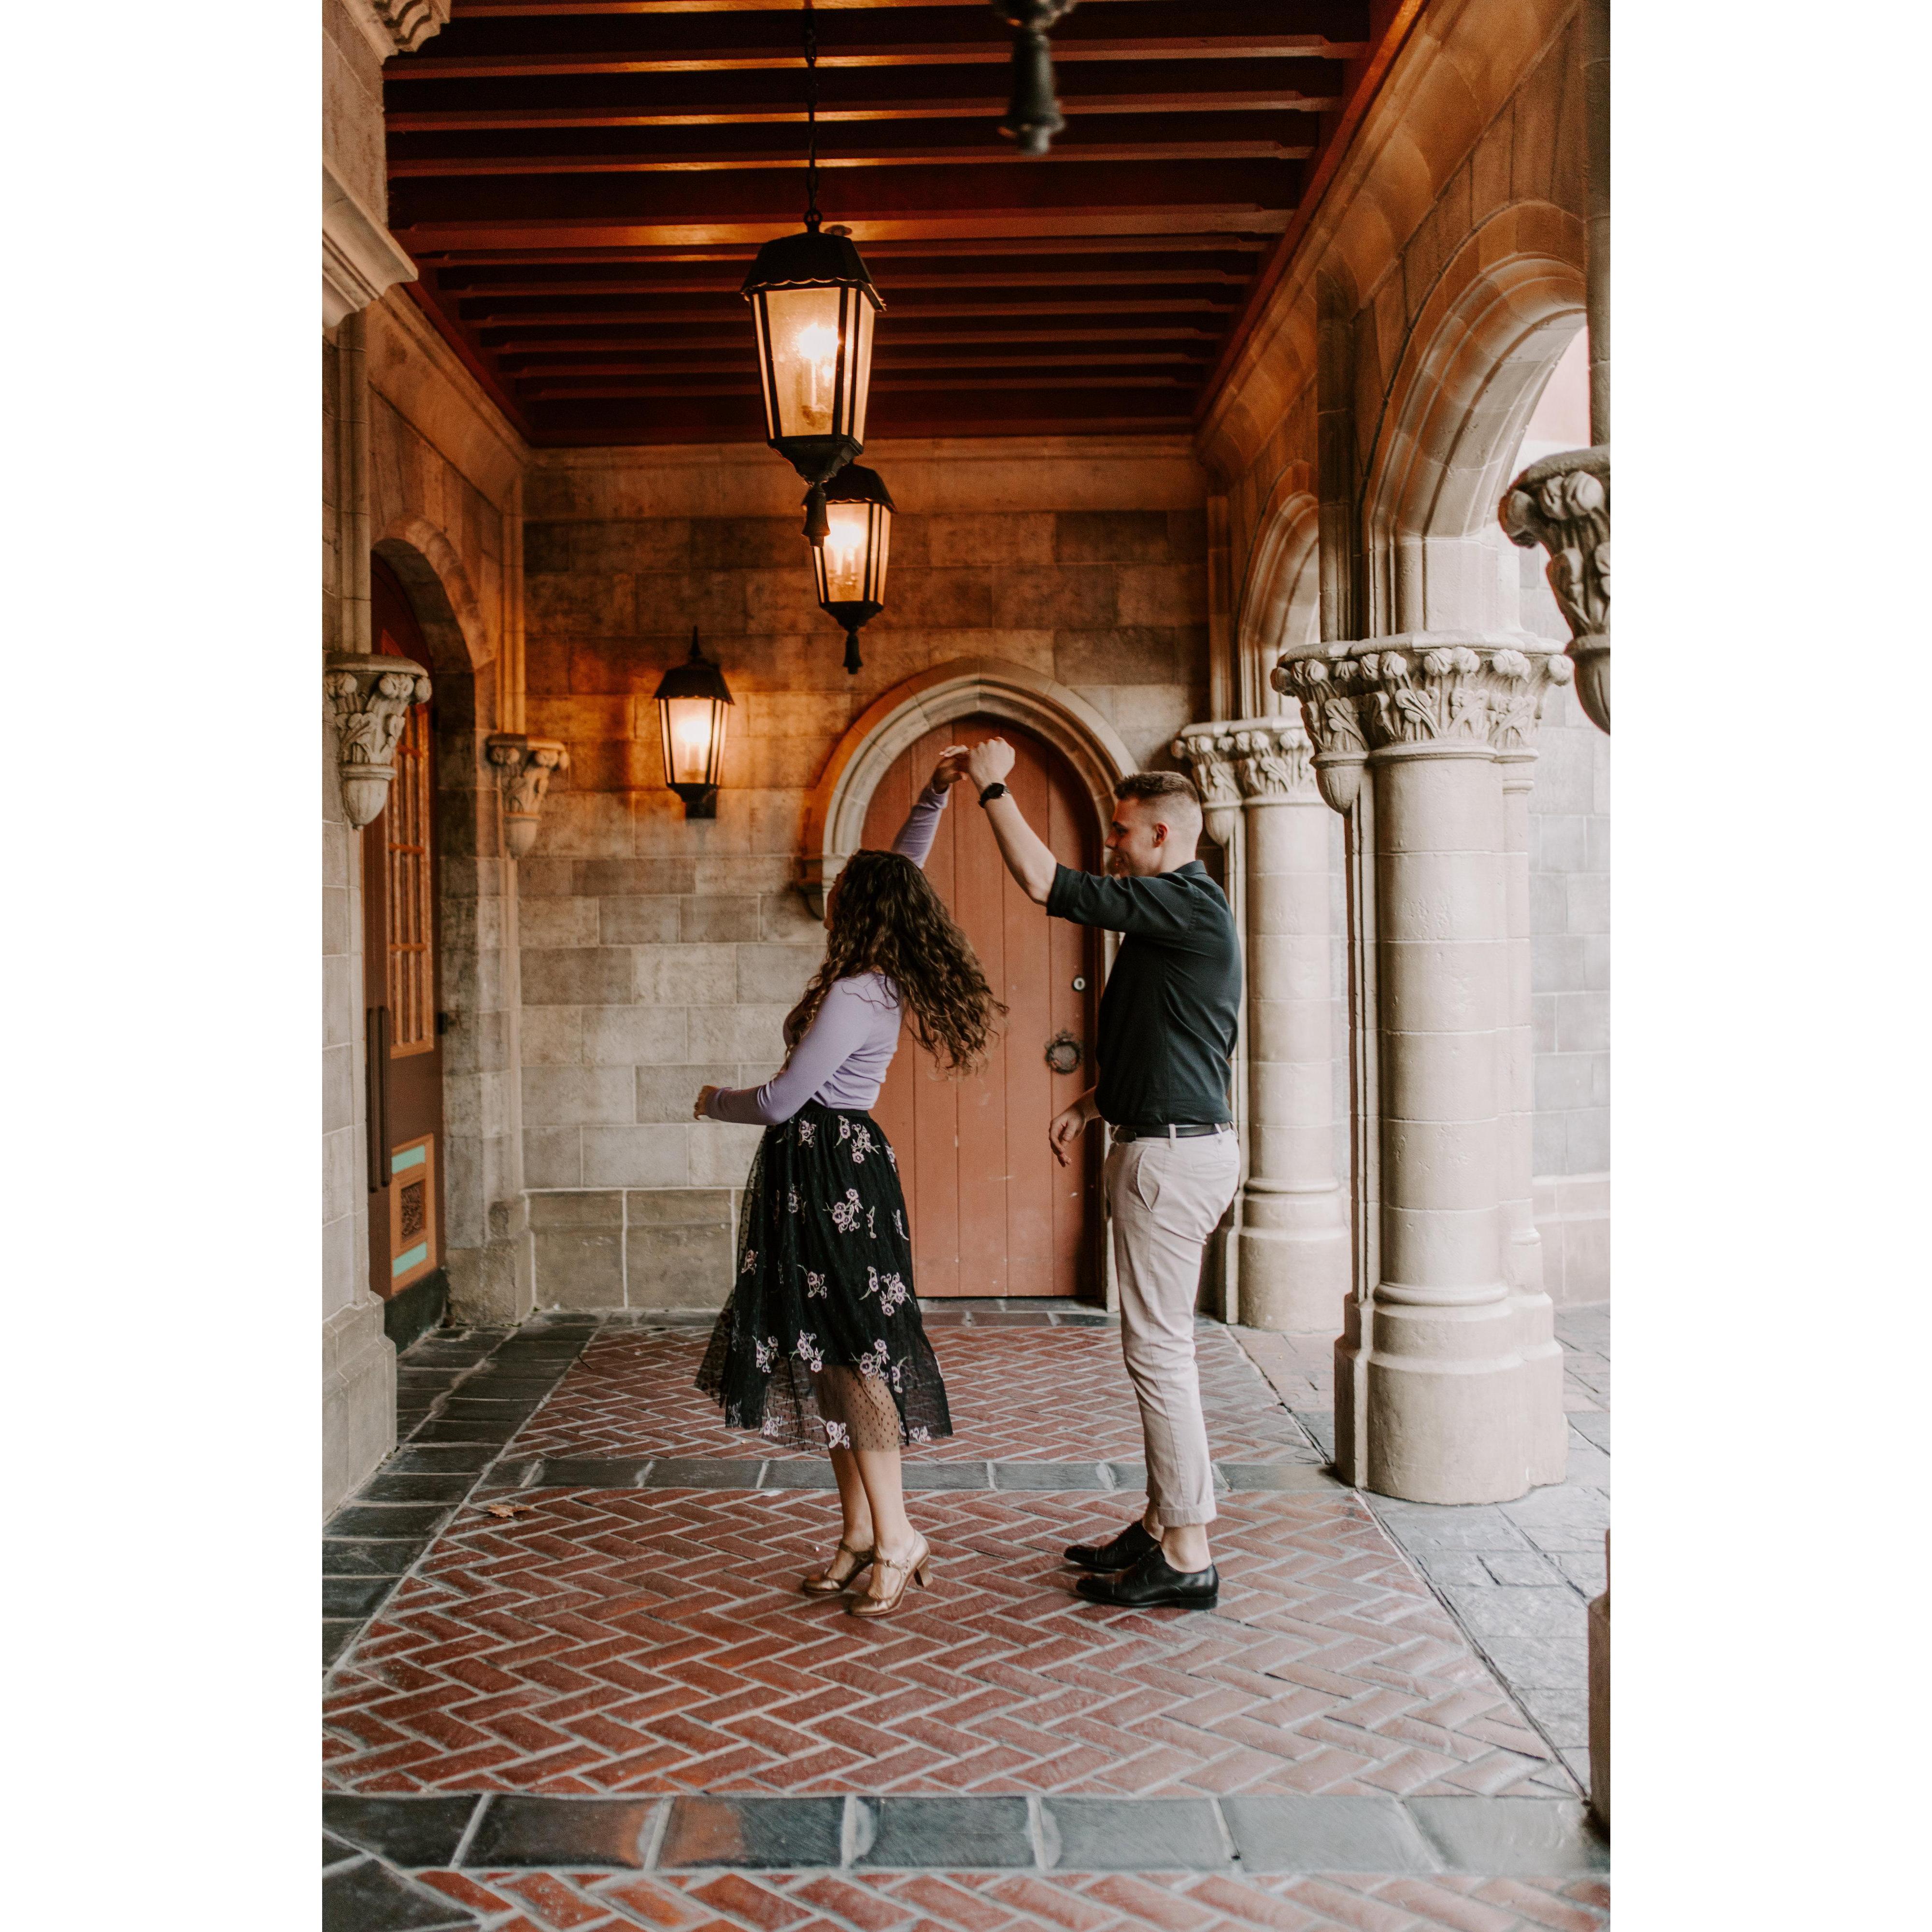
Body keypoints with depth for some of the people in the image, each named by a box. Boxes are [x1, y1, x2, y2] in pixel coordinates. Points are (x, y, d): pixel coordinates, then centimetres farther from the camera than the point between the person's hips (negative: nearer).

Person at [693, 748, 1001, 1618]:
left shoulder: (852, 998, -19)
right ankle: (862, 1529, 16)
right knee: (831, 1350, 10)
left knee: (848, 1350, -7)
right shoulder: (885, 977, 7)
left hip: (829, 1172, -9)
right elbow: (899, 876, 22)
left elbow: (780, 1100, -15)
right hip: (839, 1166, 9)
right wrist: (935, 795, 18)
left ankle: (895, 1537, -1)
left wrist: (715, 1100, 4)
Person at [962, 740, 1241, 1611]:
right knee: (1159, 1345, 15)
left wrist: (994, 788, -11)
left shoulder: (1187, 905, -16)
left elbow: (1047, 884, -20)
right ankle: (1164, 1524, 25)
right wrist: (1089, 1104, 15)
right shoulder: (1174, 914, 17)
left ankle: (1187, 1556, 2)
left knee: (1158, 1348, -6)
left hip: (1174, 1154, -11)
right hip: (1163, 1145, 11)